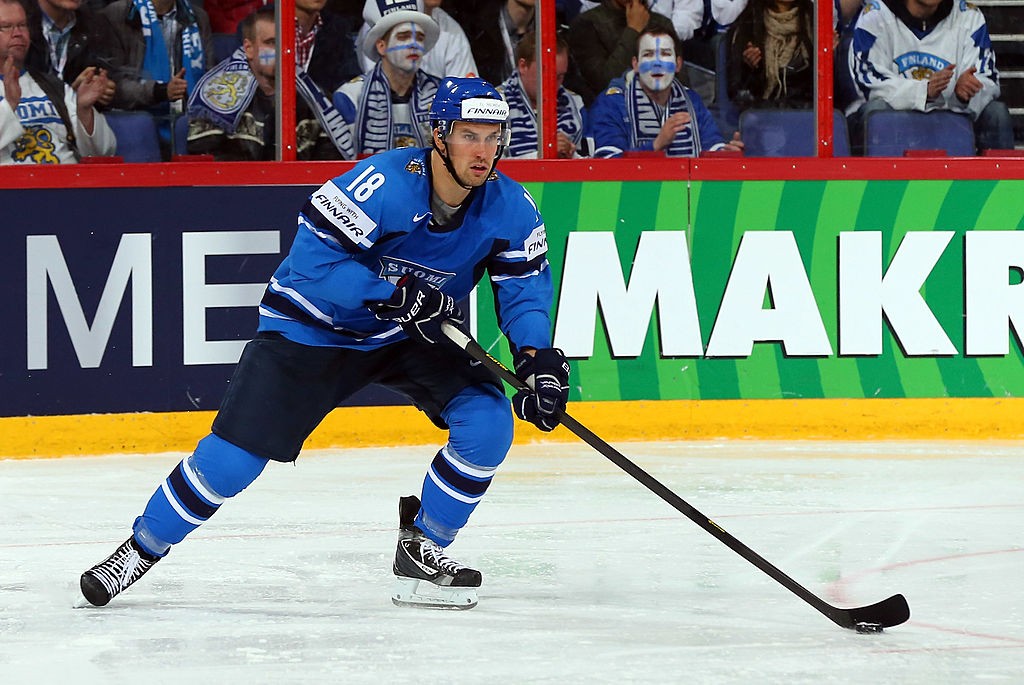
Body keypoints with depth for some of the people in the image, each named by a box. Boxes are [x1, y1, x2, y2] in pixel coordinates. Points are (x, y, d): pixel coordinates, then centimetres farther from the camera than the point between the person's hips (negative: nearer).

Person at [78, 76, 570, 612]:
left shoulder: (510, 207, -13)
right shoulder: (385, 185, -30)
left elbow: (524, 285, -3)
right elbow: (313, 261, -30)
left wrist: (537, 357, -20)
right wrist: (395, 293, -35)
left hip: (413, 340, 5)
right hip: (316, 327, -5)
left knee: (488, 420, -17)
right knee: (236, 452, -9)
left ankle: (421, 550, 3)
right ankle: (143, 548, 12)